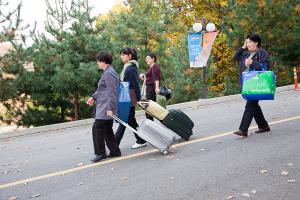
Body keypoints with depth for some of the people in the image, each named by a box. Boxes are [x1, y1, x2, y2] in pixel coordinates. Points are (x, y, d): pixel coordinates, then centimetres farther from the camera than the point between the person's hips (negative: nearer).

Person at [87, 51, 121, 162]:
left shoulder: (109, 73, -15)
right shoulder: (107, 72, 18)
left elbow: (112, 92, -20)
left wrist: (110, 108, -23)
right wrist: (93, 97, 15)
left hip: (106, 107, -10)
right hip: (104, 107, 10)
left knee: (97, 128, -10)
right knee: (107, 129, 13)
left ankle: (101, 153, -5)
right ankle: (115, 151, 19)